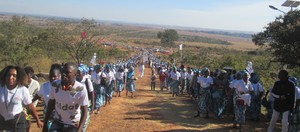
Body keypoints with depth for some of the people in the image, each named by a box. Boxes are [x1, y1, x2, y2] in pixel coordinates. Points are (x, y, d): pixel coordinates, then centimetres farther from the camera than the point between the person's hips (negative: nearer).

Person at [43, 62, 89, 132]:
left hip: (73, 125, -2)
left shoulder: (81, 89, -23)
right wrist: (45, 124, 4)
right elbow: (50, 105, 1)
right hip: (57, 123, 3)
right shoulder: (55, 85, -13)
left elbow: (84, 111, -15)